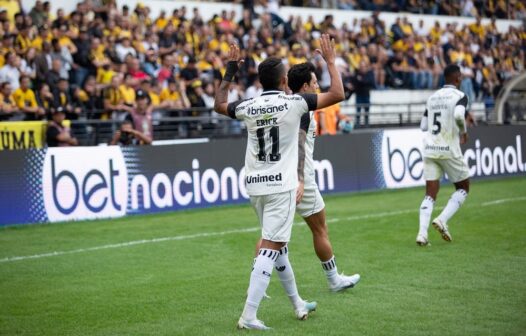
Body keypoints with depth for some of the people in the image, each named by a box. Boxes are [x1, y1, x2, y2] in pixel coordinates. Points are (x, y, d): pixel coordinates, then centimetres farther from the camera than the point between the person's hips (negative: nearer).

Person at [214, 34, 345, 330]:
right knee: (271, 248, -7)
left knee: (278, 245, 19)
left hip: (256, 185, 6)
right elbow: (338, 95, -6)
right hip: (282, 185, -6)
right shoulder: (293, 102, -9)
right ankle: (249, 315, -14)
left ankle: (299, 305, 31)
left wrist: (230, 72, 30)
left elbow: (219, 105, 24)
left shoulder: (248, 107, 3)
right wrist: (331, 61, 6)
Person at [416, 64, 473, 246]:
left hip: (429, 149, 5)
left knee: (430, 194, 5)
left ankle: (422, 233, -12)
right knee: (463, 188, 15)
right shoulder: (459, 96, -5)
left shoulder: (432, 97, 13)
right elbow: (458, 115, -26)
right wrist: (464, 131, -5)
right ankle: (442, 220, -3)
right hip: (449, 150, -5)